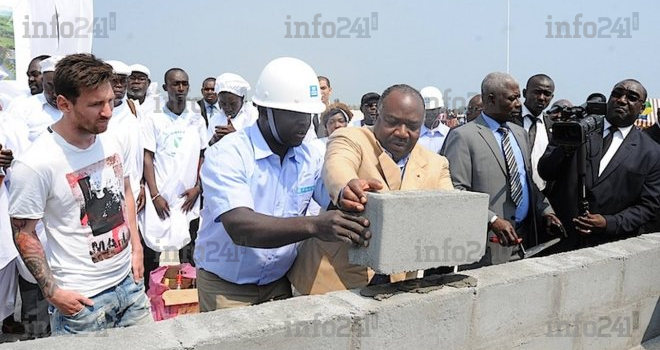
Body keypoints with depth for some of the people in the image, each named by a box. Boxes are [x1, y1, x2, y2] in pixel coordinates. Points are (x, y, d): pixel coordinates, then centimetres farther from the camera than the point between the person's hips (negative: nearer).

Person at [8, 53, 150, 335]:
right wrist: (52, 291, -11)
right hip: (82, 299, -5)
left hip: (130, 281, 6)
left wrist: (136, 248, 9)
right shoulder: (35, 164, -19)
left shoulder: (112, 143, -1)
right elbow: (23, 234, -10)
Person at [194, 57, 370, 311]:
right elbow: (240, 228, -33)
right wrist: (313, 226, -45)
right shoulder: (226, 155, -19)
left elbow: (341, 205, -5)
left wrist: (359, 223, -28)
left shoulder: (310, 157, -1)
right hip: (225, 287, -4)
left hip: (279, 283, 5)